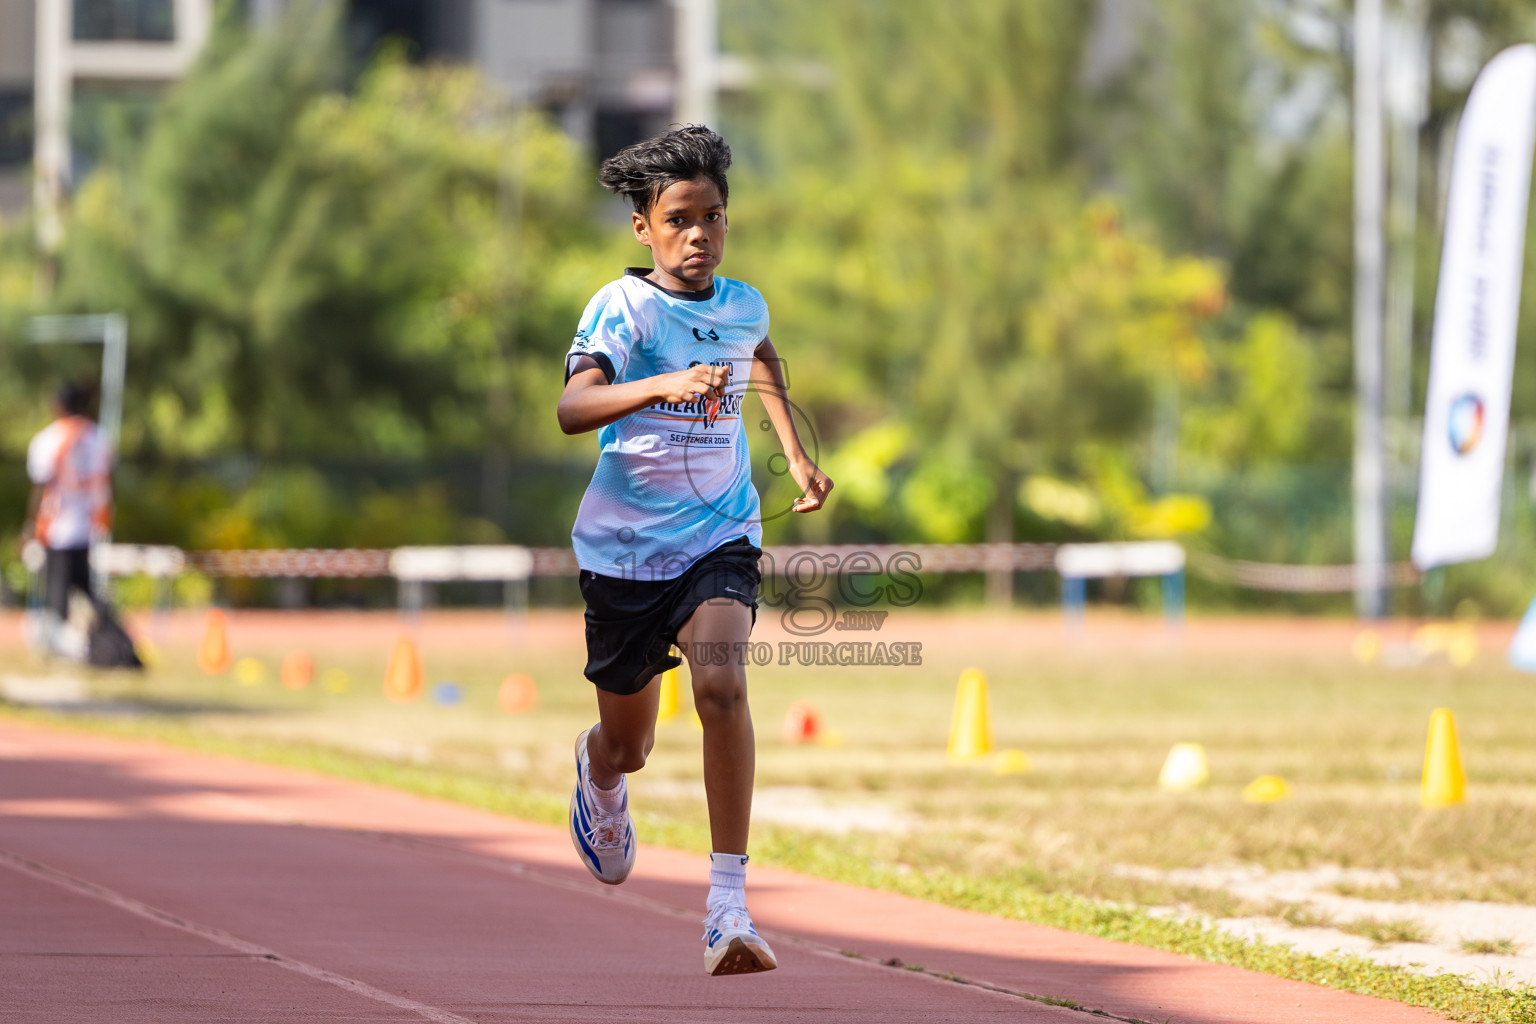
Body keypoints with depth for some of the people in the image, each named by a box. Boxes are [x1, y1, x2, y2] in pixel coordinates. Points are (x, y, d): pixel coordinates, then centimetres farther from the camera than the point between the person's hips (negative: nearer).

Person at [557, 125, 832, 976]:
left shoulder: (744, 307, 3)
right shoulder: (623, 306, -13)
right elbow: (571, 408, -31)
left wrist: (795, 453, 26)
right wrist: (664, 385, -46)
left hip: (719, 535, 2)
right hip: (625, 546, -2)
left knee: (720, 683, -27)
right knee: (627, 744, 13)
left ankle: (728, 906, -28)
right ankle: (598, 777, 55)